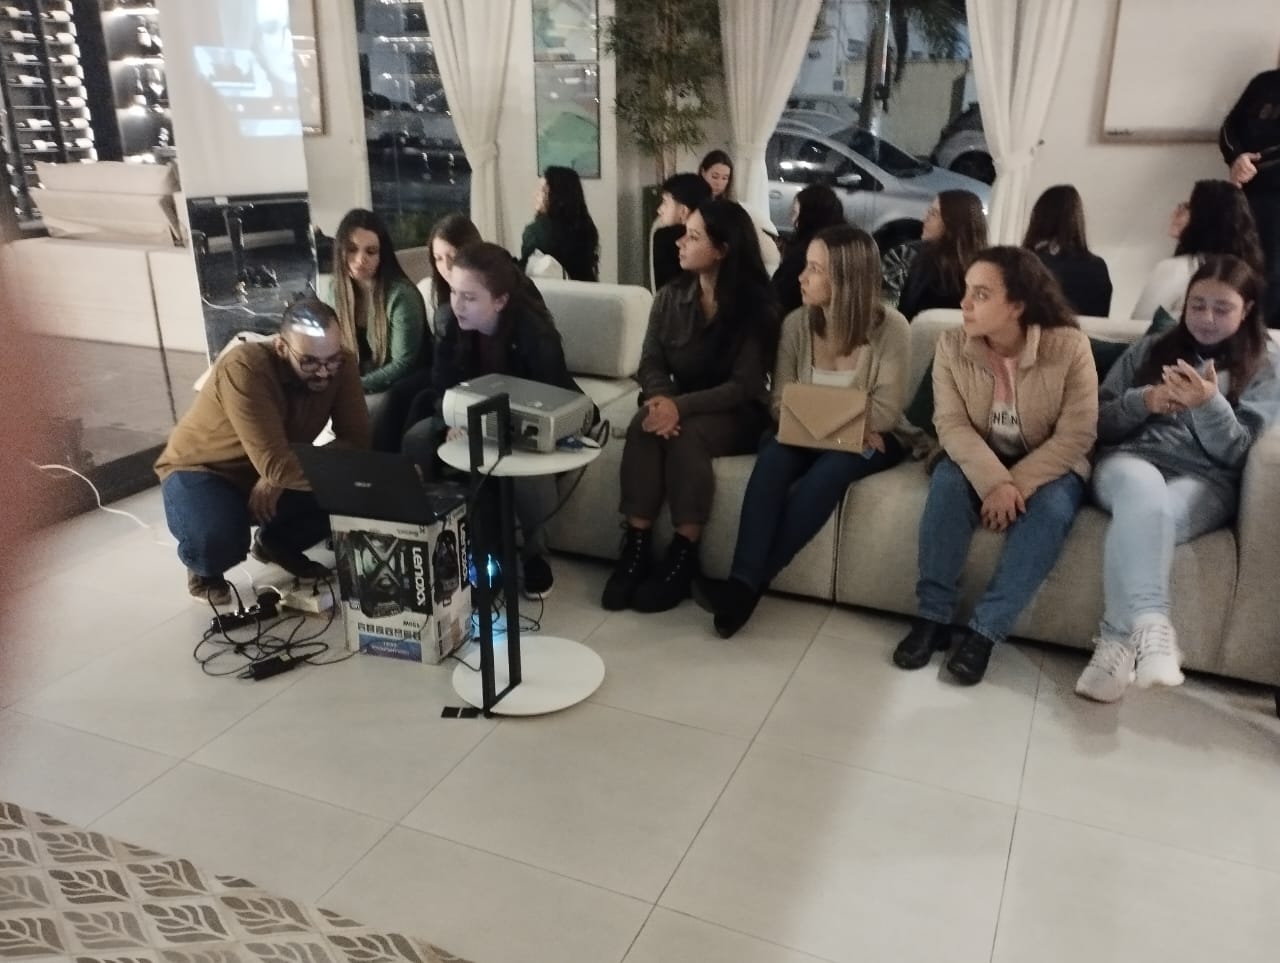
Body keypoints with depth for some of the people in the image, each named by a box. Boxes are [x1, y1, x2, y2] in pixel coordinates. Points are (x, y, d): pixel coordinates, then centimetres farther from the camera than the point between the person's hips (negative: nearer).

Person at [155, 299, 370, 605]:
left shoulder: (341, 363, -18)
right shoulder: (244, 368, -34)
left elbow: (357, 442, -18)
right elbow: (276, 466, -38)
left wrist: (278, 478, -28)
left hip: (270, 476, 5)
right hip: (201, 471, -5)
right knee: (216, 541, -36)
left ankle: (277, 543, 12)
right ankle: (205, 570, 5)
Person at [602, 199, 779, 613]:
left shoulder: (755, 305, -12)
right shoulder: (671, 296, 3)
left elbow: (744, 384, -18)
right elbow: (651, 363, 0)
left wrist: (681, 406, -31)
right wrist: (661, 398, -24)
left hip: (734, 415, -4)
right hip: (679, 403, 4)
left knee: (687, 433, -35)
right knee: (644, 424, -29)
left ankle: (683, 556, -26)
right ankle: (636, 544, -28)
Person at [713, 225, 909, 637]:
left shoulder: (890, 329, -12)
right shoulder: (796, 322, -2)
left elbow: (885, 414, -14)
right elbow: (781, 402, -1)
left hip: (867, 441, -2)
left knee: (830, 469, -35)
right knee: (773, 456, -32)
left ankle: (752, 579, -29)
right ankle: (742, 578, -36)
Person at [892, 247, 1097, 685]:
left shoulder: (1069, 345, -19)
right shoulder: (952, 345, -12)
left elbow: (1076, 436, -20)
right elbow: (951, 424, -18)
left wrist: (1017, 484, -31)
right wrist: (994, 481, -34)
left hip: (1048, 466, -1)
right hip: (979, 461, 2)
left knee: (1051, 507, -33)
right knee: (947, 480, -30)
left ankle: (985, 630, -26)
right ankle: (932, 616, -23)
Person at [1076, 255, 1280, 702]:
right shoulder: (1151, 348, 17)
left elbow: (1236, 452, 1)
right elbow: (1100, 422, 12)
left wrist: (1209, 404, -17)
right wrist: (1144, 400, -7)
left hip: (1206, 483, -1)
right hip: (1131, 460, 1)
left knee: (1146, 516, -37)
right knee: (1142, 490, -38)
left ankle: (1118, 639, -37)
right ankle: (1150, 624, -47)